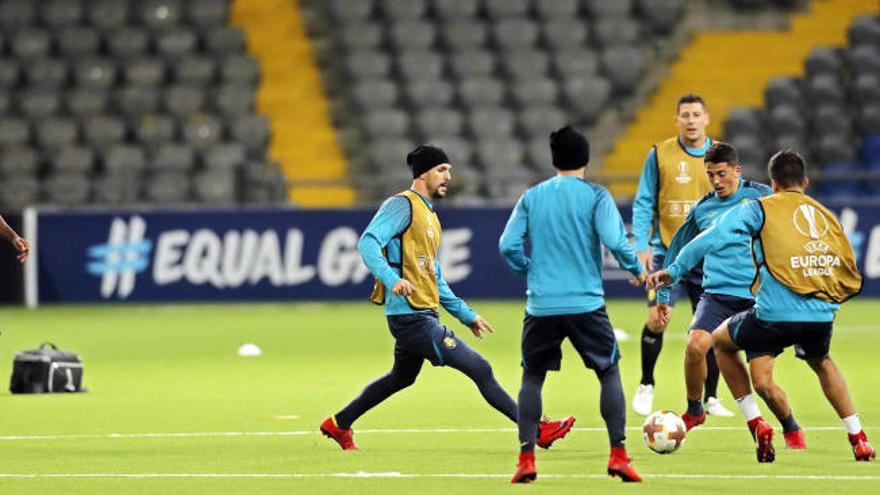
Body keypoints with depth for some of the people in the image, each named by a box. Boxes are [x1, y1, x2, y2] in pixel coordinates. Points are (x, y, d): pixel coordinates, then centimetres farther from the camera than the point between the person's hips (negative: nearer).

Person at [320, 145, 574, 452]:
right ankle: (537, 431, -9)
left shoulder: (430, 217, 20)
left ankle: (338, 424, 37)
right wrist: (392, 278, -39)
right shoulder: (403, 205, -10)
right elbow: (368, 242, -23)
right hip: (411, 316, -10)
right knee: (480, 369, -10)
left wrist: (466, 315, 25)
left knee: (400, 378, 25)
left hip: (423, 314, 10)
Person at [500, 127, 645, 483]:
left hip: (541, 304, 2)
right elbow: (614, 240, -12)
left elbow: (508, 246, 2)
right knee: (609, 372, 11)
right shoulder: (595, 196, -2)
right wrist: (636, 269, 5)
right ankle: (618, 454, 0)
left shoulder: (532, 197, 7)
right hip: (586, 303, -2)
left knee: (532, 376, 15)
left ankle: (526, 458, 4)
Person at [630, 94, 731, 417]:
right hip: (667, 252, -2)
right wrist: (641, 246, -7)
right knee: (656, 319, -12)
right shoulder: (660, 155, 1)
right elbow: (643, 204, 3)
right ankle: (646, 385, 10)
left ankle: (710, 399, 12)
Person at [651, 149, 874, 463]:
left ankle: (755, 423, 14)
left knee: (721, 341, 24)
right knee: (822, 363, 36)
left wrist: (675, 269, 1)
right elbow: (851, 279, 18)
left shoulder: (761, 209, 6)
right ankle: (858, 439, 28)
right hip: (821, 316, 4)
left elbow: (714, 237, -5)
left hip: (776, 312, -4)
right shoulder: (826, 216, 18)